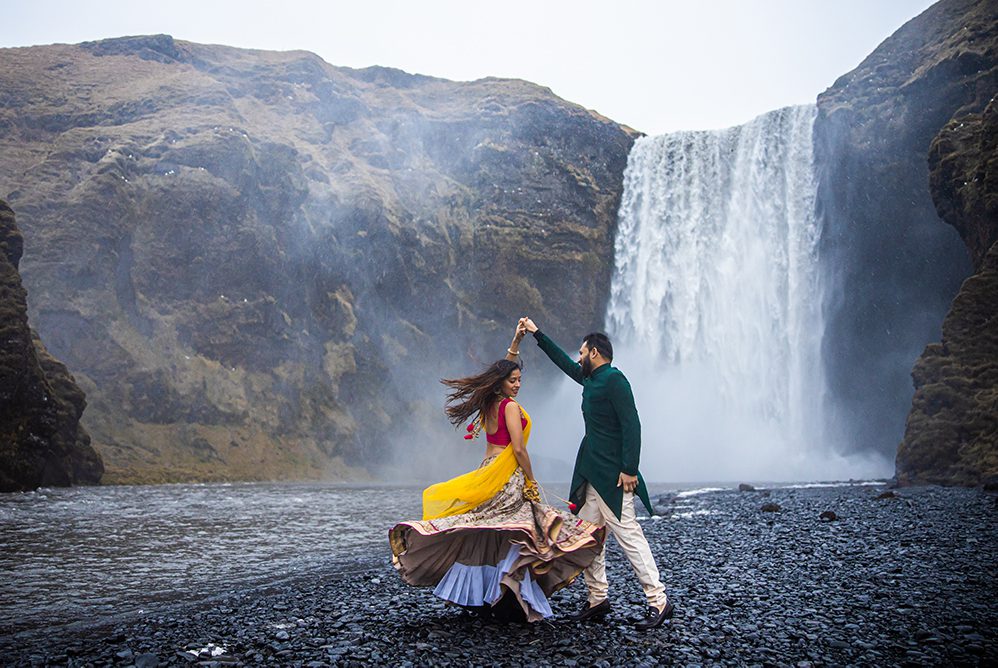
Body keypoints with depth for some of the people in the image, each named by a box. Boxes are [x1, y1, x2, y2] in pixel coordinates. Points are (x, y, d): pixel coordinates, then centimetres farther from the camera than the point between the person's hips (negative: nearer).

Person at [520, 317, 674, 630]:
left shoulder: (613, 379, -11)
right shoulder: (591, 380, 16)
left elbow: (631, 425, -18)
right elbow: (564, 362, 32)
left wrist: (629, 469, -22)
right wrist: (536, 333, 37)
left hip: (612, 475, -10)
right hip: (591, 473, 10)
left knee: (628, 534, -9)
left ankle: (658, 601, -3)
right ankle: (598, 599, 17)